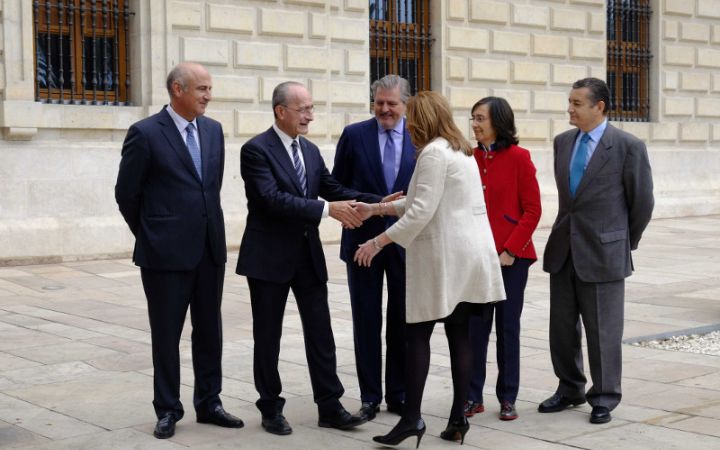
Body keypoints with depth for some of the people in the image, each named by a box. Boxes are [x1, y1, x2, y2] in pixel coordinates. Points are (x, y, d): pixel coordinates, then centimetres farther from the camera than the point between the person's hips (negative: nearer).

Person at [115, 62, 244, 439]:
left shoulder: (213, 130, 8)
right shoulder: (146, 133, -10)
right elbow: (126, 194, -3)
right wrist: (153, 236, 6)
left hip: (210, 249, 5)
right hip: (167, 252, -5)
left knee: (209, 331, 11)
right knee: (166, 334, 5)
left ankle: (208, 403, 23)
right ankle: (168, 409, 17)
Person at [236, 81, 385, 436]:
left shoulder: (310, 150, 10)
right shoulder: (256, 149, -13)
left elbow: (334, 189, 6)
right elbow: (271, 198, -24)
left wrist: (378, 202, -8)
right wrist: (327, 210, -29)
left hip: (309, 254, 6)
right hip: (270, 256, -6)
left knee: (320, 332, 6)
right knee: (268, 335, 6)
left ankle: (330, 406, 12)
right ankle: (271, 408, 18)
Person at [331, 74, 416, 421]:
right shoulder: (354, 135, 0)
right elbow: (337, 186, 3)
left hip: (406, 241, 0)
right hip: (364, 239, 0)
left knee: (402, 321, 9)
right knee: (366, 322, 6)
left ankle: (399, 394, 20)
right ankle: (370, 396, 15)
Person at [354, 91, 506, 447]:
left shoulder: (433, 152, -11)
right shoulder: (460, 150, 18)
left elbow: (421, 211, -19)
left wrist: (378, 242, -15)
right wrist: (376, 209, 19)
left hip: (443, 256, -9)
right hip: (471, 254, 9)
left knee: (417, 334, -3)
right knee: (459, 334, 8)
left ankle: (411, 418, -3)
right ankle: (458, 419, 9)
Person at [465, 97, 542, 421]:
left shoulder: (518, 158, -6)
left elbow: (532, 210, -7)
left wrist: (510, 250, -12)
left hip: (511, 257, -3)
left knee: (508, 326, 6)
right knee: (474, 325, 5)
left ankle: (507, 398, 16)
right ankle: (473, 396, 15)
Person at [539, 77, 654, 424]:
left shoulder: (628, 146, -9)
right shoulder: (563, 142, 7)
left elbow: (642, 201, -3)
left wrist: (627, 242, 5)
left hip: (603, 252, -5)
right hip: (563, 250, 6)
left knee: (603, 331, 4)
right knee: (562, 327, 12)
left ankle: (604, 398, 18)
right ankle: (570, 389, 28)